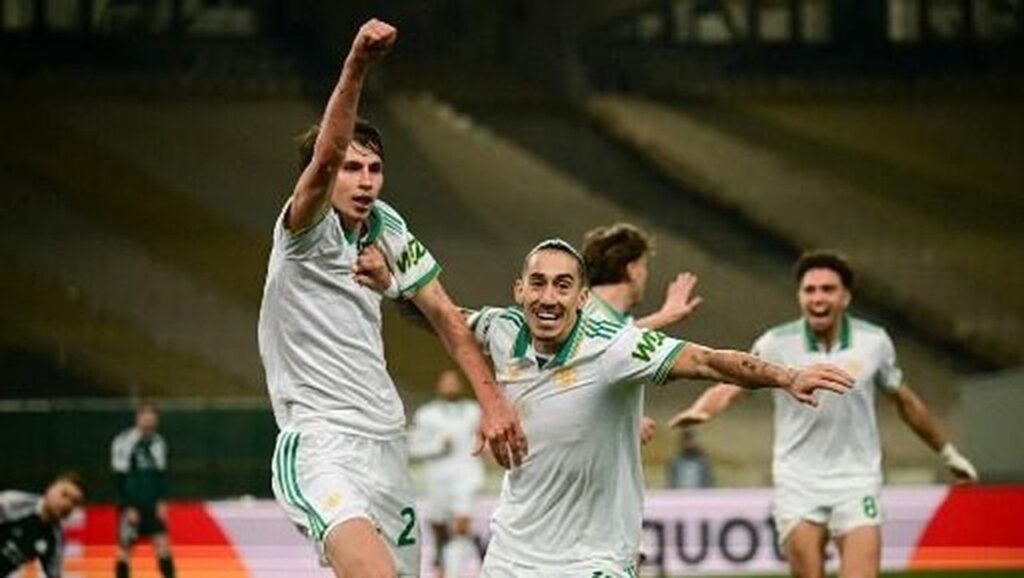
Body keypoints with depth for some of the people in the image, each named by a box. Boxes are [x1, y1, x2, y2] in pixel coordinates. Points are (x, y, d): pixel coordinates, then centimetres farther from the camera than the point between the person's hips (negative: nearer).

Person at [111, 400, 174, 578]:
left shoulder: (158, 442, 6)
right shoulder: (124, 442, -14)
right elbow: (120, 478, -14)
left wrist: (162, 502, 3)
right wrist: (128, 508, -16)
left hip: (152, 505, 5)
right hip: (131, 506, -5)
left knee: (163, 544, 1)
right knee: (124, 549, 0)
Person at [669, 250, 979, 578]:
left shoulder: (874, 342, -1)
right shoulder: (777, 344, -8)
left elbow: (906, 401, 15)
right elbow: (729, 386, -20)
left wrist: (948, 453, 26)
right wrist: (701, 410, -44)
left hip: (856, 481, 0)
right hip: (798, 485, 0)